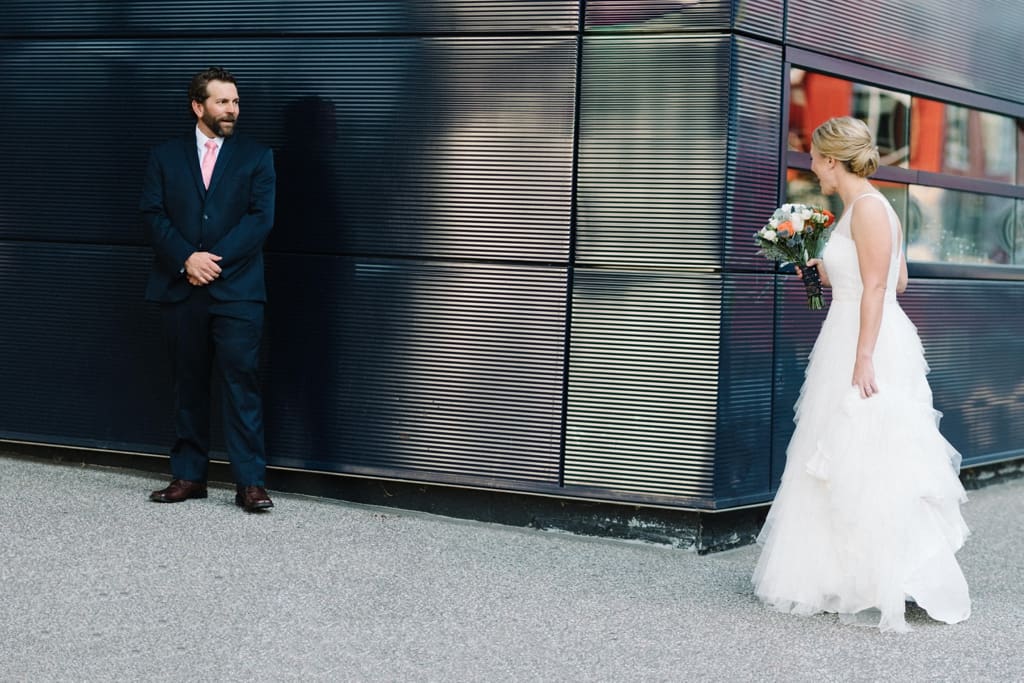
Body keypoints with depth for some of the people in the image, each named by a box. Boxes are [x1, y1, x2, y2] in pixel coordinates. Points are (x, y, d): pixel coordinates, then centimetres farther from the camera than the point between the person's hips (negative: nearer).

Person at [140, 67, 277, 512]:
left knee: (241, 382, -7)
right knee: (188, 384, 8)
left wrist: (214, 259, -12)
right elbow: (153, 215, 2)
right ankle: (189, 476, 16)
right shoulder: (165, 157, 11)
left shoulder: (256, 157, 7)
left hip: (237, 290, -2)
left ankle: (250, 482, -4)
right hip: (180, 290, 2)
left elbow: (260, 219, -3)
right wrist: (187, 259, -13)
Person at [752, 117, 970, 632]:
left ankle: (887, 591, 0)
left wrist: (864, 359, -23)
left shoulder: (868, 208, -13)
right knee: (845, 469, 11)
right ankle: (852, 581, 16)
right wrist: (825, 273, 23)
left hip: (870, 347, -10)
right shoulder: (858, 208, 15)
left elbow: (879, 287, -19)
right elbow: (898, 280, 19)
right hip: (850, 343, 10)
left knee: (867, 467, -6)